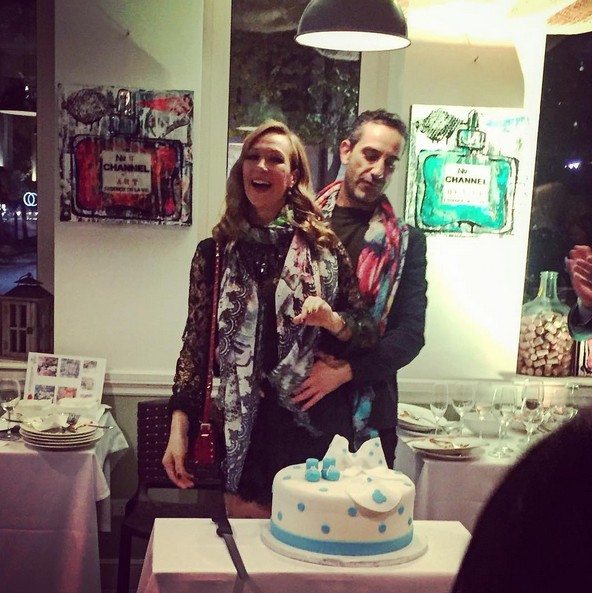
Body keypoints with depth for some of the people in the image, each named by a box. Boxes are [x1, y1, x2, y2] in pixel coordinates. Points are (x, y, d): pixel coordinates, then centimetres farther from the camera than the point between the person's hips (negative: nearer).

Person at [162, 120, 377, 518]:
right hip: (246, 435, 1)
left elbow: (368, 332, 6)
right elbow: (195, 346, 6)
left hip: (315, 429, 0)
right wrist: (179, 429, 0)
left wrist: (332, 321, -15)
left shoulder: (324, 246, 1)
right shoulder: (215, 253, 4)